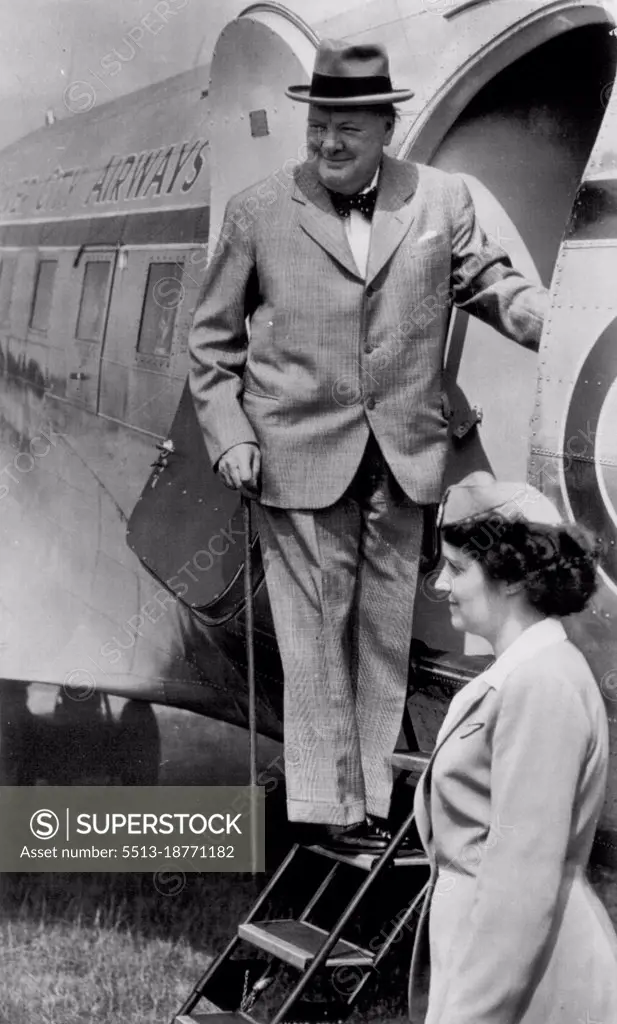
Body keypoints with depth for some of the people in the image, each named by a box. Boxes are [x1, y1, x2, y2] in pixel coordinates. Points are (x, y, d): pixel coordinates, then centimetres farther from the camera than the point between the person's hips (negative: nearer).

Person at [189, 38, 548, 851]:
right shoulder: (258, 212, 0)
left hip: (403, 456, 2)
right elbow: (213, 339, 6)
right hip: (298, 456, -2)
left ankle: (376, 792, 23)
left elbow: (489, 284, 10)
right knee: (317, 630, 1)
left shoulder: (442, 199, 4)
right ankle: (330, 804, 11)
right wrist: (228, 434, -4)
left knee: (388, 628, 11)